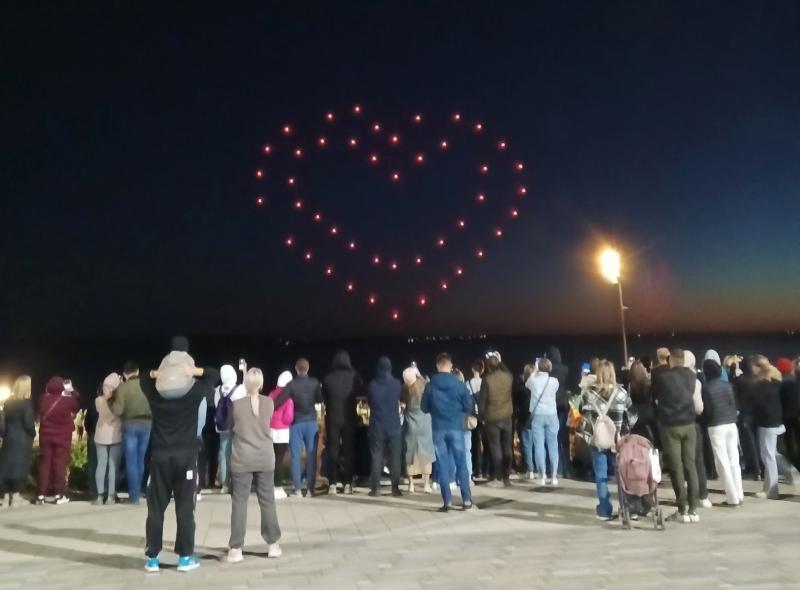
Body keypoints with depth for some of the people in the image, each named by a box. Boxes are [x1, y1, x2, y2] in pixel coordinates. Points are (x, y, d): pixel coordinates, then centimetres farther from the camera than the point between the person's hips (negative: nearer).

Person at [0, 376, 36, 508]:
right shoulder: (27, 403, -13)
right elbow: (29, 423, -17)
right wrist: (33, 434, 1)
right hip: (22, 440, -6)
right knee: (19, 466, -1)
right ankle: (15, 497, 0)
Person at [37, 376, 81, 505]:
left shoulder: (43, 399, -6)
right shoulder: (68, 400, -14)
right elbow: (78, 404, 5)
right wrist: (72, 391, 16)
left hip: (45, 436, 3)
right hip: (62, 437, -3)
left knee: (44, 463, 8)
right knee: (60, 464, 2)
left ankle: (41, 495, 8)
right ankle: (59, 494, 2)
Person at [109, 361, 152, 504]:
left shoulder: (122, 387, -7)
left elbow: (117, 410, -11)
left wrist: (110, 400, 4)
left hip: (130, 425, -3)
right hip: (146, 424, 3)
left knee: (131, 461, 4)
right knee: (140, 460, 17)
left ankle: (134, 495, 6)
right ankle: (137, 490, 26)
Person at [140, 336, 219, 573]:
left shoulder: (154, 392, -2)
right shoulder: (195, 391, -7)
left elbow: (143, 378, 21)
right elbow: (214, 374, 8)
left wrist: (154, 373, 1)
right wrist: (195, 371, -6)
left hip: (160, 455, 2)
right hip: (186, 455, -2)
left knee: (155, 508, 9)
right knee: (185, 508, 4)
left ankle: (152, 558, 15)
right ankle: (185, 557, 9)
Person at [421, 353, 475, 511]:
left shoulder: (430, 385, -3)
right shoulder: (459, 383, -5)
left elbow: (424, 408, 5)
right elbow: (469, 406, -1)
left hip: (438, 429, 1)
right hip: (456, 428, 0)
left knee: (443, 465, 6)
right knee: (461, 464, 8)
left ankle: (447, 502, 4)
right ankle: (467, 501, 9)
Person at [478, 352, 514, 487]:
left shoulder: (487, 379, -15)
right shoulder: (508, 376, -4)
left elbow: (481, 400, -12)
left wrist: (482, 416, 0)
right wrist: (500, 362, 28)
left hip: (492, 418, -4)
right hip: (506, 417, 4)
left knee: (496, 448, 2)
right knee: (507, 447, 12)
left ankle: (498, 478, 4)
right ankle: (507, 477, 17)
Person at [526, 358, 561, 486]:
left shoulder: (533, 380, -5)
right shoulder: (554, 381, -4)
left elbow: (527, 384, 19)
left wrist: (534, 372, 29)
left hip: (537, 415, -1)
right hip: (551, 415, 1)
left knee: (539, 446, 2)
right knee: (553, 446, 6)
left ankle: (542, 476, 2)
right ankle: (554, 476, 6)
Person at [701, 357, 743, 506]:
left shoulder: (706, 387, -8)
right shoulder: (727, 385, 5)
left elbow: (706, 409, -6)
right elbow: (734, 404, 9)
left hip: (716, 426, -5)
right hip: (731, 424, 5)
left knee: (723, 462, 0)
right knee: (734, 460, 11)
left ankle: (732, 498, 1)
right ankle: (739, 495, 14)